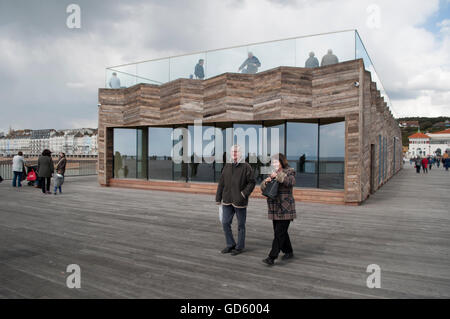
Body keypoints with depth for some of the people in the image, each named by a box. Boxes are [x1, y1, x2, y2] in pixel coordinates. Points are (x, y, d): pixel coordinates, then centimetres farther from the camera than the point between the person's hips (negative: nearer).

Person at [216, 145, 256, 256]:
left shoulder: (246, 167, -6)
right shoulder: (227, 166, 8)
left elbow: (251, 182, -6)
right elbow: (221, 183, 9)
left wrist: (245, 193, -18)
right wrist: (218, 198, 8)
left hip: (240, 201, -4)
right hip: (227, 201, 5)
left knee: (241, 225, 8)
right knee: (225, 223, 7)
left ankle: (240, 247, 22)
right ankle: (230, 244, 24)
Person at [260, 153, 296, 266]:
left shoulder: (289, 171, -3)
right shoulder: (273, 174, 15)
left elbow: (291, 182, -25)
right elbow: (263, 188, 10)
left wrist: (278, 176, -28)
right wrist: (266, 182, -11)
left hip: (285, 209, -7)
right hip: (275, 209, 7)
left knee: (279, 233, -8)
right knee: (282, 232, 14)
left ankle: (272, 257, -7)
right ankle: (289, 252, 30)